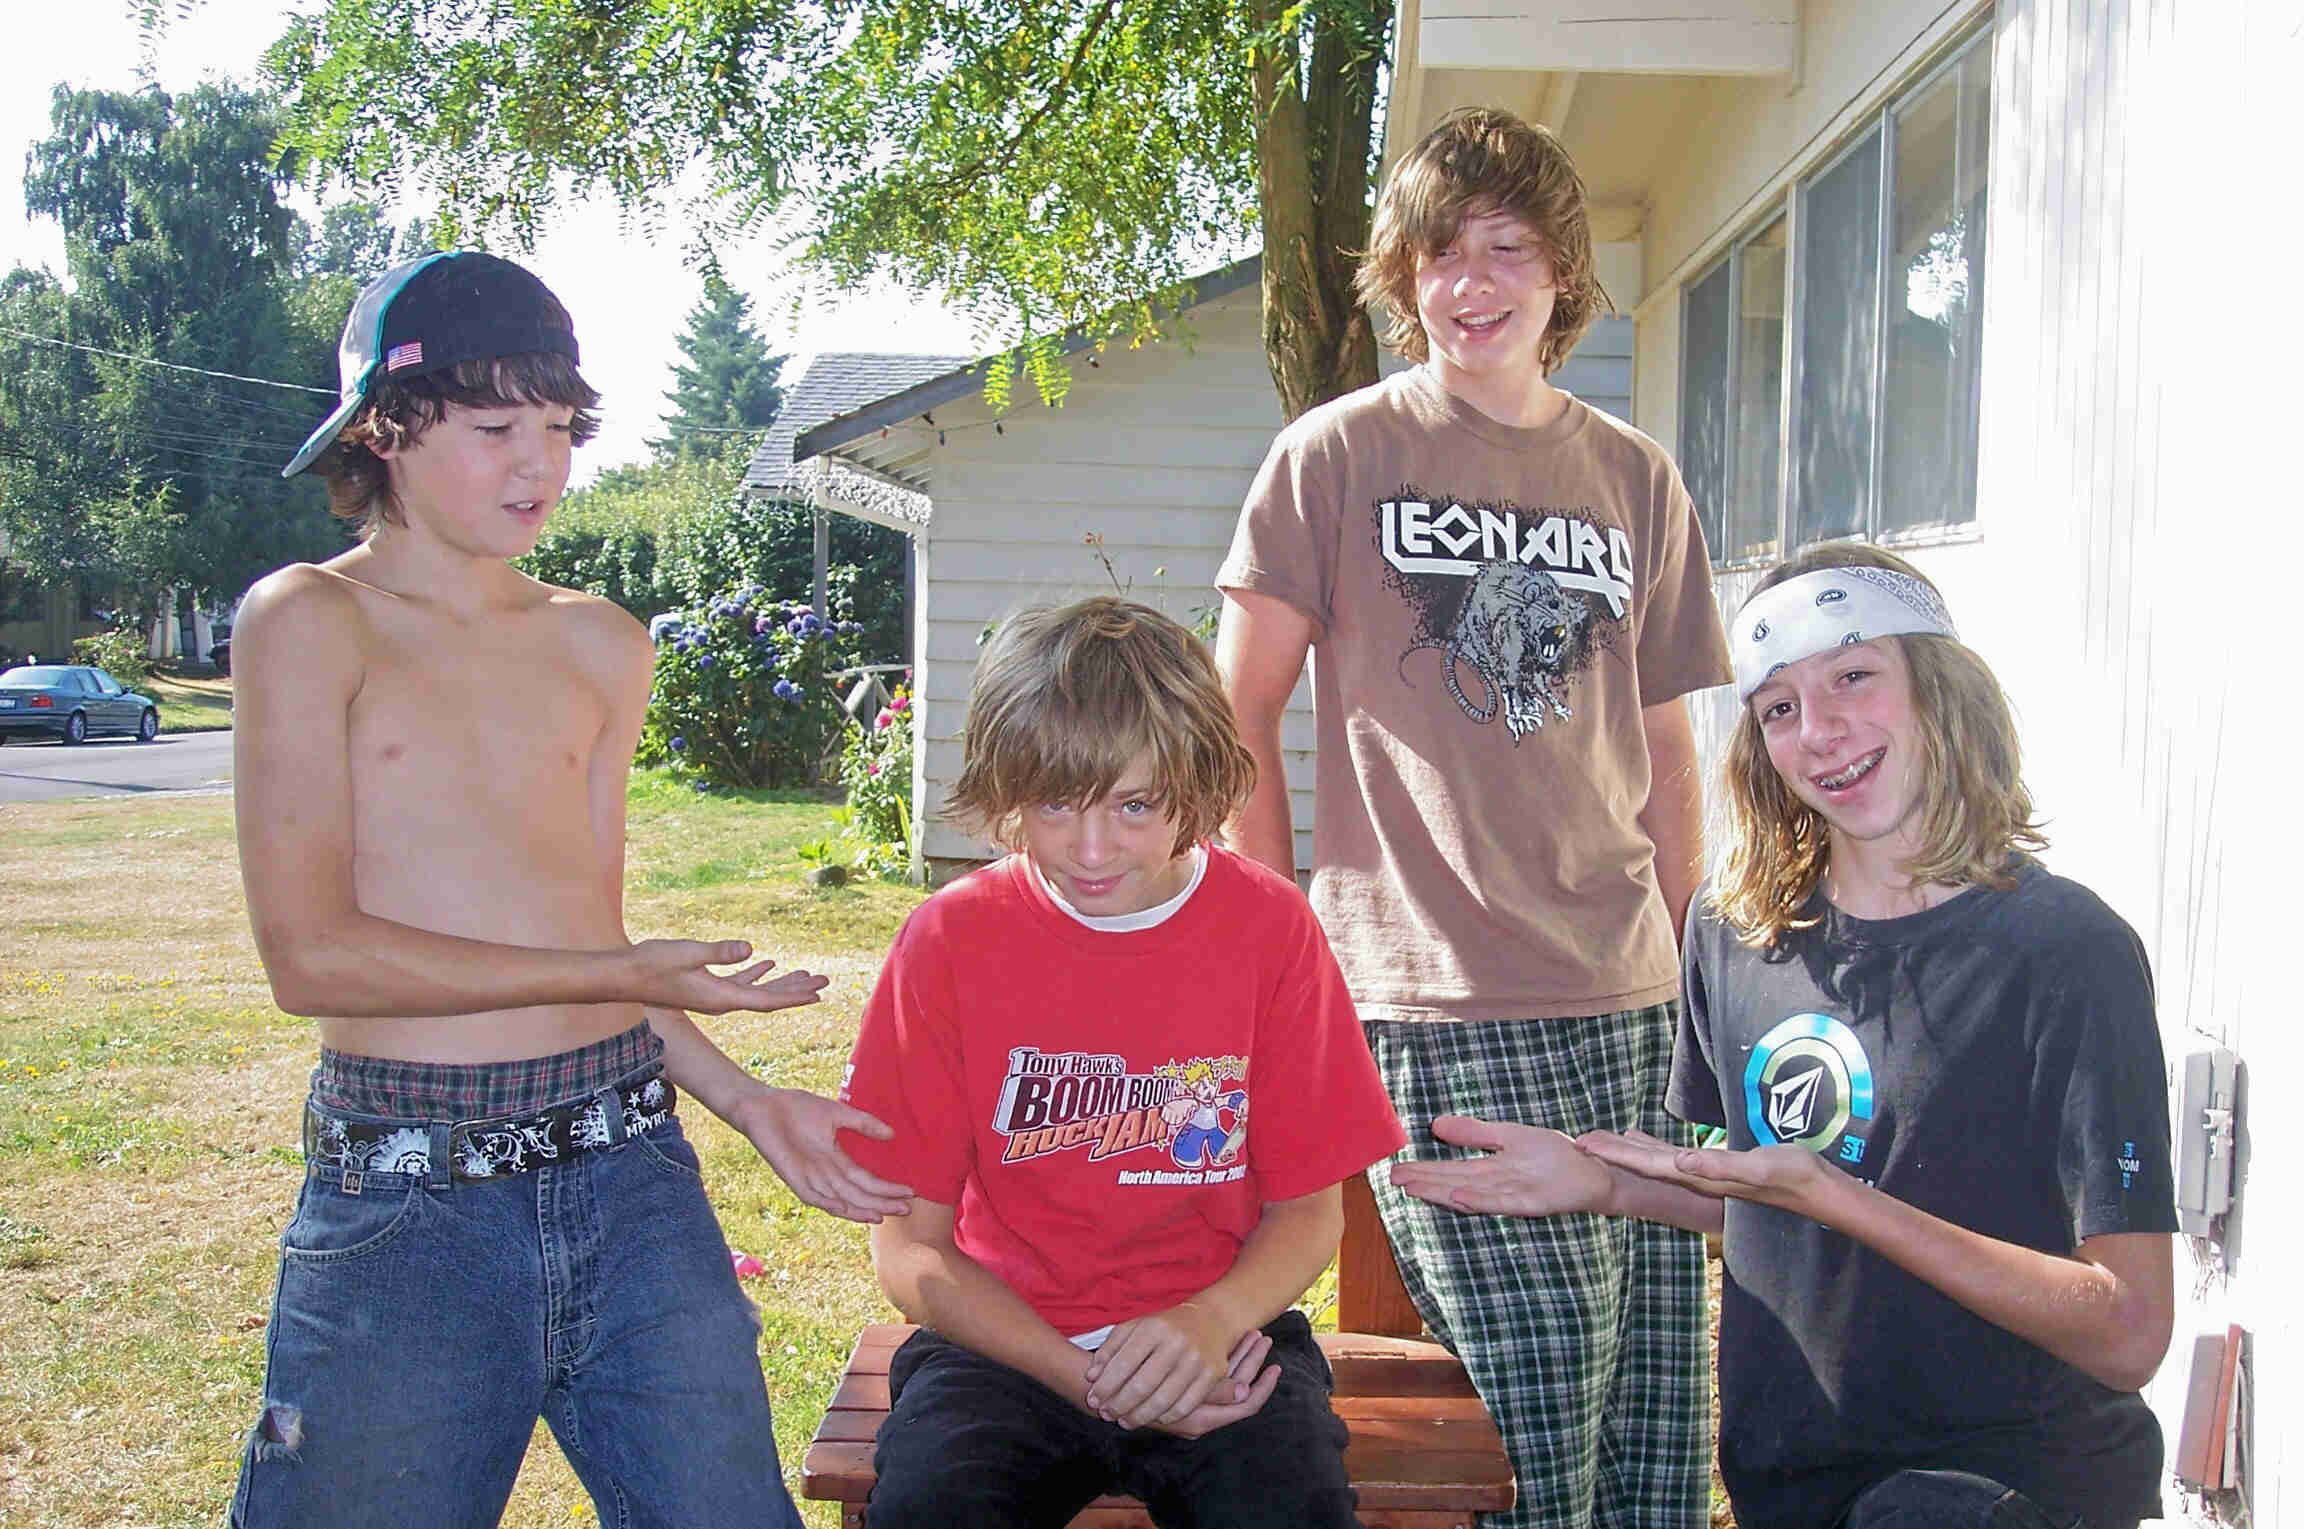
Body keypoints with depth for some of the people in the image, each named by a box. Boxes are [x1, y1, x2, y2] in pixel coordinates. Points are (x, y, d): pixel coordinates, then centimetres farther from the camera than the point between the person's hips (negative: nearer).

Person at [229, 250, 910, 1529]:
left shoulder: (601, 647, 13)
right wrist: (618, 973, -12)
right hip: (403, 1197, -4)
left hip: (628, 1171, 4)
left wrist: (748, 1103, 7)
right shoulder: (310, 622, -2)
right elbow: (311, 953, -10)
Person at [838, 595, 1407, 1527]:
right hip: (1006, 1339, 0)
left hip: (1217, 1336, 0)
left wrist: (1210, 1322, -19)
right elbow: (909, 1243, -2)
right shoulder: (950, 939, -5)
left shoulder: (1269, 927, -3)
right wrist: (1080, 1377, -17)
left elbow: (1309, 1211, 3)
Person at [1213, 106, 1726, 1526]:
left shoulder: (1637, 478, 15)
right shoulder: (1335, 457, 3)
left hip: (1633, 1004, 5)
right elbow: (1238, 713, 4)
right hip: (1437, 1009, -4)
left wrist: (1682, 956, 14)